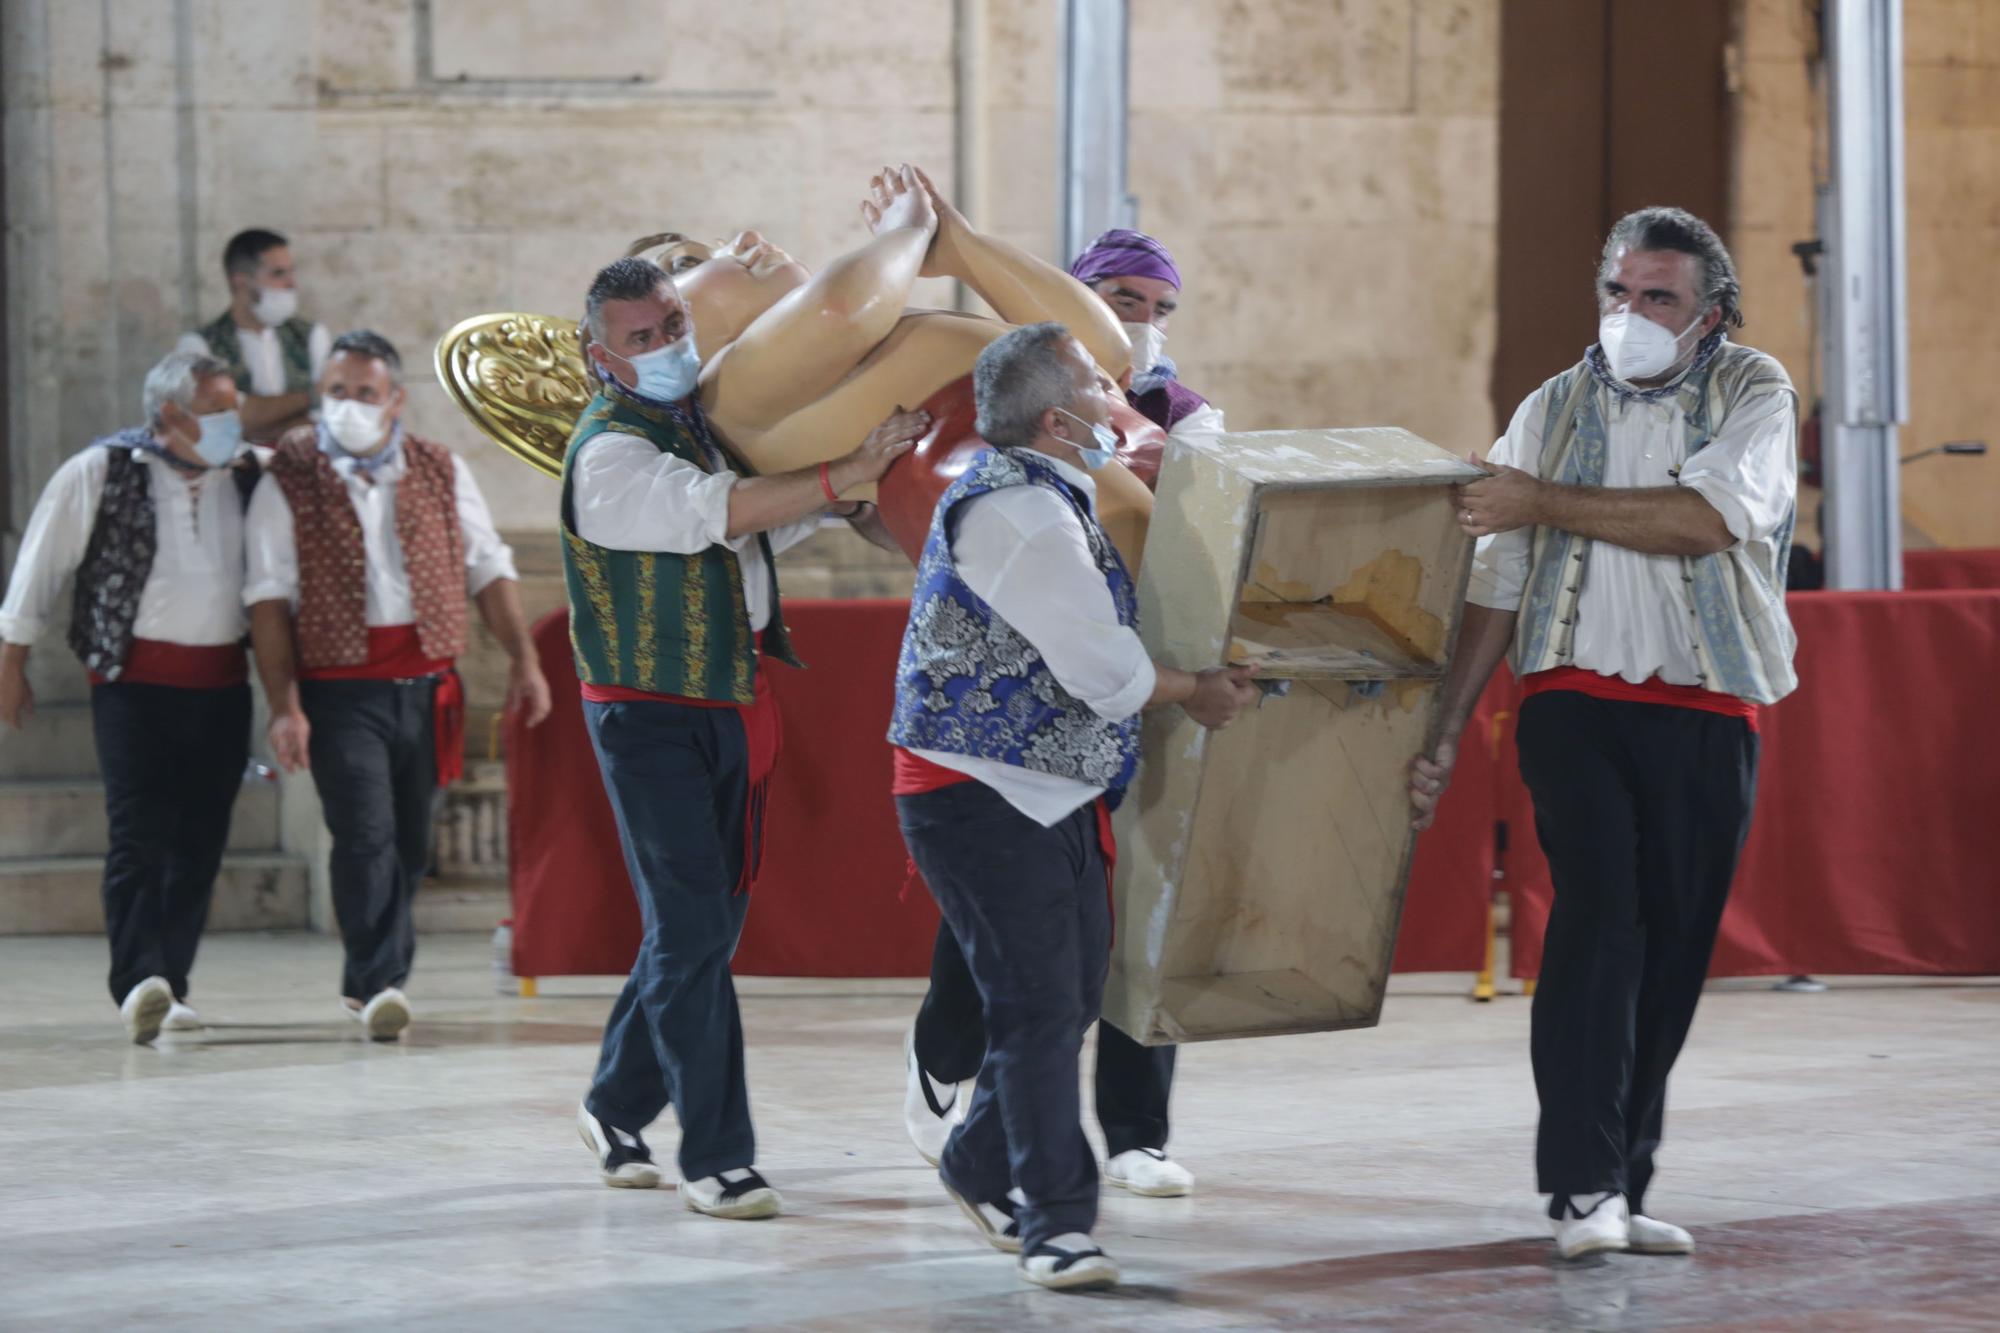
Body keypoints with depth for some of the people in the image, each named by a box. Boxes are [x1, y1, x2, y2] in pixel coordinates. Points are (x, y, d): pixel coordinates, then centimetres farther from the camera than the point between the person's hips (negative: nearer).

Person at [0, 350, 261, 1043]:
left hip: (222, 683, 4)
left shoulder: (250, 475, 6)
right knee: (139, 835, -13)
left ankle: (171, 985, 13)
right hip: (136, 679, -4)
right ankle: (139, 983, -20)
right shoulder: (101, 472, -3)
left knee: (200, 842, 5)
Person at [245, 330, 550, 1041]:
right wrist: (284, 706, -11)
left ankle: (367, 981, 21)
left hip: (426, 686, 4)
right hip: (341, 690, -4)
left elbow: (489, 569, 15)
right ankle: (381, 983, -15)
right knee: (366, 836, -15)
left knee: (408, 843, 8)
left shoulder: (441, 472, 10)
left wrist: (523, 660, 5)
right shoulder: (288, 483, 0)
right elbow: (270, 600, -3)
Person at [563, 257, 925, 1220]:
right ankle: (716, 1157, -6)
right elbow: (723, 512, -31)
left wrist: (838, 502, 7)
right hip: (649, 716, -8)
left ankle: (618, 1106, 28)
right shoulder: (610, 454, -17)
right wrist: (846, 473, -34)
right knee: (692, 930, -9)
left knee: (707, 922, 13)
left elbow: (769, 525, 24)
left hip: (732, 708, 8)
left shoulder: (704, 415, 10)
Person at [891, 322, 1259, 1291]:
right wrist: (1197, 692, -2)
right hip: (981, 800, -10)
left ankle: (981, 1168, 31)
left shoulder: (1051, 496, 15)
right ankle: (1055, 1223, -7)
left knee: (1070, 993, 14)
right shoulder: (1015, 513, -20)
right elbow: (1102, 666, -19)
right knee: (1037, 1007, -10)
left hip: (1054, 794, 10)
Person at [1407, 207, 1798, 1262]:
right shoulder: (1555, 409, 10)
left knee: (1673, 952, 3)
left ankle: (1619, 1191, 13)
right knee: (1597, 919, -17)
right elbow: (1497, 583, 11)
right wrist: (1446, 729, 5)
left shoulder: (1754, 394, 3)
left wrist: (1543, 502, -13)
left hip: (1707, 712, 0)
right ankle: (1583, 1186, -21)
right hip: (1577, 699, 0)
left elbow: (1705, 520, -15)